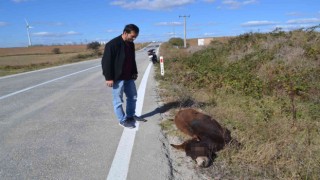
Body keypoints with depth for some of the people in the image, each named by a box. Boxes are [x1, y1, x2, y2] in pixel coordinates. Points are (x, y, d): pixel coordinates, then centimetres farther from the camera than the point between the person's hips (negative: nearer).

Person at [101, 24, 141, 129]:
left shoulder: (131, 44, 7)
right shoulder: (112, 44, -17)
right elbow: (106, 62, -17)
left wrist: (135, 72, 19)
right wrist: (108, 78, -19)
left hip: (129, 77, 8)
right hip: (117, 78, -8)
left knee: (133, 97, 16)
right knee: (118, 100, 3)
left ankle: (130, 116, 34)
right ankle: (122, 120, 17)